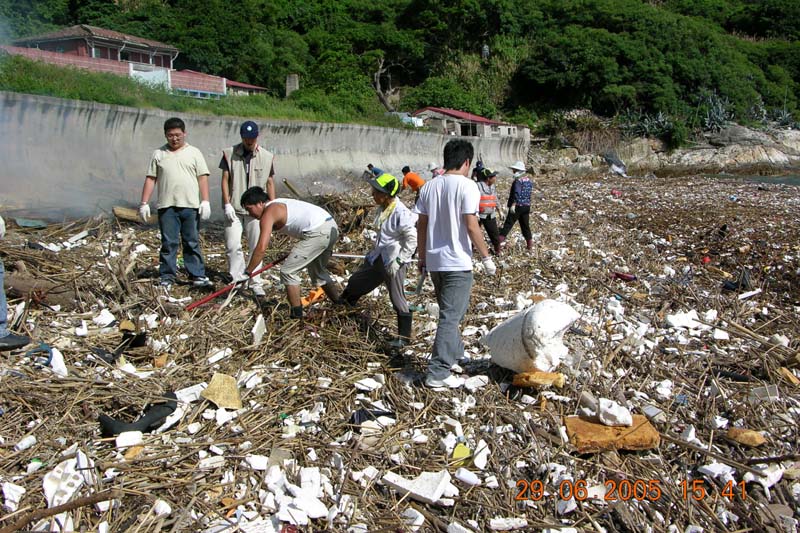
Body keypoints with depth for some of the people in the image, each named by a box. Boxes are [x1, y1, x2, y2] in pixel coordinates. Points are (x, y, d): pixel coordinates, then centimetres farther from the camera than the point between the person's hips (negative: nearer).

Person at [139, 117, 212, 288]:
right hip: (167, 206, 1)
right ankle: (167, 277, 11)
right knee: (168, 243, 4)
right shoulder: (158, 154, 11)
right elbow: (150, 179, 9)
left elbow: (203, 177, 3)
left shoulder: (194, 152, 8)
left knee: (192, 243, 3)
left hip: (190, 205, -1)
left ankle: (198, 276, 6)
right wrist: (144, 203, 3)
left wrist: (205, 201, -6)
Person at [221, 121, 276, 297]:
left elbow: (270, 183, 7)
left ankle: (256, 283, 14)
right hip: (234, 208, 0)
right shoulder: (229, 154, 0)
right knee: (232, 245, -4)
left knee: (256, 247, 5)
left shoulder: (267, 157, 2)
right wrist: (227, 204, -6)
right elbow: (225, 180, 2)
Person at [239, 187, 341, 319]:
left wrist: (246, 273, -7)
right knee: (318, 271, 29)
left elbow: (261, 248, -14)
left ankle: (297, 315, 1)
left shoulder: (268, 214, -5)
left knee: (288, 272, -3)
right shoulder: (278, 204, 23)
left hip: (318, 232, -10)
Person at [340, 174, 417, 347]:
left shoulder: (401, 213, -23)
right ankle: (342, 305, 48)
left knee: (398, 299, -2)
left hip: (393, 262, -9)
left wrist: (399, 261, -20)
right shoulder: (382, 208, 3)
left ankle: (404, 337, 9)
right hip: (378, 257, 9)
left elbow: (412, 239, -21)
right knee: (355, 282, 21)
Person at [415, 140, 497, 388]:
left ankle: (455, 352, 38)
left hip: (434, 261, 7)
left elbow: (421, 226, 8)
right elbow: (471, 226, -16)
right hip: (457, 262, -6)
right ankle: (437, 373, -2)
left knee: (450, 312, 23)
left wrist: (422, 257, 17)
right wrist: (486, 257, -7)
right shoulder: (467, 185, -11)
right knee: (450, 317, -2)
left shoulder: (429, 186, 7)